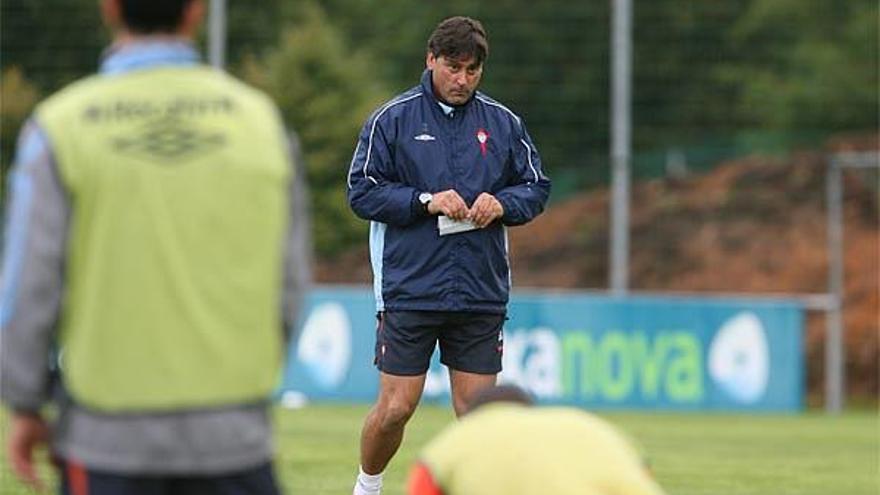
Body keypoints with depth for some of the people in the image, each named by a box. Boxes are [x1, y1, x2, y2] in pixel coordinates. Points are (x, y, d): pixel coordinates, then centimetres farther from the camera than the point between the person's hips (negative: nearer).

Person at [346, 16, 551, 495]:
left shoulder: (503, 123, 8)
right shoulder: (393, 118, -1)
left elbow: (536, 187, 14)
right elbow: (362, 190, -3)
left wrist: (502, 203, -7)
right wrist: (425, 200, -15)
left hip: (482, 292, 3)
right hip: (409, 290, -3)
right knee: (395, 409, -2)